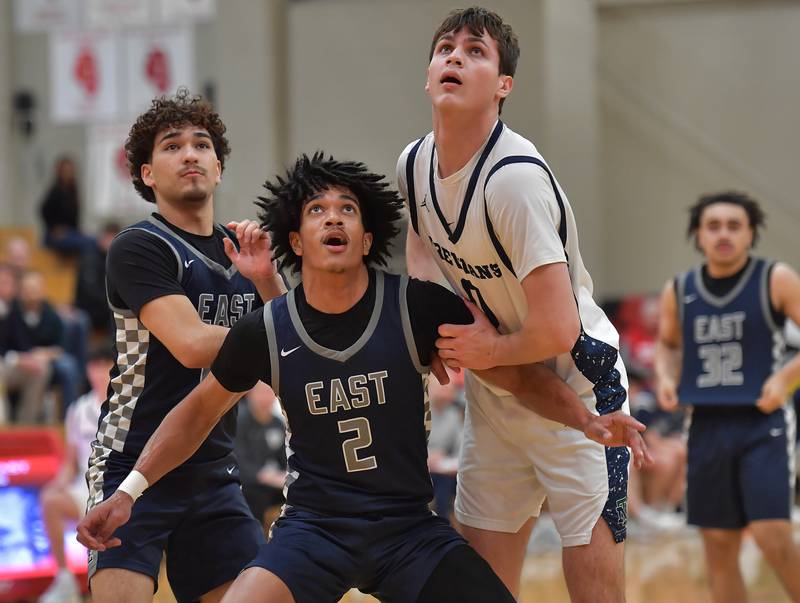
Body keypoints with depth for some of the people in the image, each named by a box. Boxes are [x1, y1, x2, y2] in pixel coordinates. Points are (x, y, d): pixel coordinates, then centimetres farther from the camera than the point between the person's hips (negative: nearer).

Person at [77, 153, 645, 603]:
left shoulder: (420, 308, -7)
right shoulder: (264, 332, -3)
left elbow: (513, 371, 3)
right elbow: (200, 410, 13)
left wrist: (590, 419, -9)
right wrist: (130, 489, 7)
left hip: (411, 529, 1)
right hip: (315, 526, -1)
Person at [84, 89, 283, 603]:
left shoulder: (240, 251, 13)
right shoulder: (139, 248, -9)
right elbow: (191, 344, -22)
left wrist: (264, 278, -7)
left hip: (214, 474, 7)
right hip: (133, 463, -7)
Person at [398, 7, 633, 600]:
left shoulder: (515, 177, -26)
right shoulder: (414, 164, -2)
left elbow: (557, 331, -30)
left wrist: (489, 349, -11)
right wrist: (435, 324, 3)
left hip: (577, 383, -8)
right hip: (494, 394, 8)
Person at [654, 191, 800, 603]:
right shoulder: (678, 291, 6)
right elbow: (667, 344, 25)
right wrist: (665, 377, 6)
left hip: (763, 423, -4)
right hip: (707, 426, 4)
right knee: (718, 544, 5)